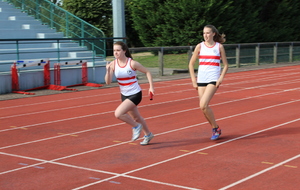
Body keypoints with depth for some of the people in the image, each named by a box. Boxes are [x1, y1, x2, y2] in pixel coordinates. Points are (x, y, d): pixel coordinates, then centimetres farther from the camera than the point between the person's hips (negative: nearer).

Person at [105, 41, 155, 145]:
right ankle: (148, 135, 44)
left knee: (118, 114, -21)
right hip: (124, 95, 6)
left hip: (135, 94, -6)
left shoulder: (132, 63, -18)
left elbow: (147, 72, -5)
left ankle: (136, 126, 4)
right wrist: (108, 70, -28)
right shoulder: (113, 64, -6)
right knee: (136, 117, 21)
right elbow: (108, 82, -11)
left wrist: (151, 87, -10)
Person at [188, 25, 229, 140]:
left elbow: (225, 65, 6)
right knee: (203, 107, 2)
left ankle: (216, 128, -1)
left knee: (203, 105, -19)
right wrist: (193, 80, 3)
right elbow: (191, 63, 10)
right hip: (201, 80, 3)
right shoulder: (200, 46, 6)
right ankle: (215, 129, 22)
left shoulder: (219, 46, 2)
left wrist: (221, 78, -8)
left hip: (213, 80, -3)